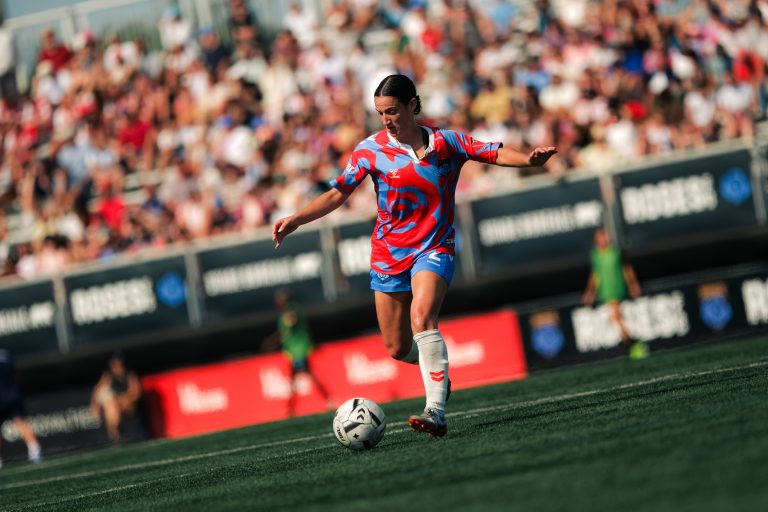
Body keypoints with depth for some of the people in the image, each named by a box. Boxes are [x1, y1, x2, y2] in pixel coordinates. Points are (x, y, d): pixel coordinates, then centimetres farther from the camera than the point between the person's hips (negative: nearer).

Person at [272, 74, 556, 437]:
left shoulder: (446, 143, -3)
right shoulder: (371, 150, -3)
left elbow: (495, 153, -4)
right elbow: (337, 193, -3)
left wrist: (528, 160, -24)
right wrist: (296, 220, -15)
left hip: (434, 248, -2)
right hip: (388, 253, 2)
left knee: (421, 317, -29)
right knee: (398, 348, 7)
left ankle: (436, 411, -35)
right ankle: (438, 369, 43)